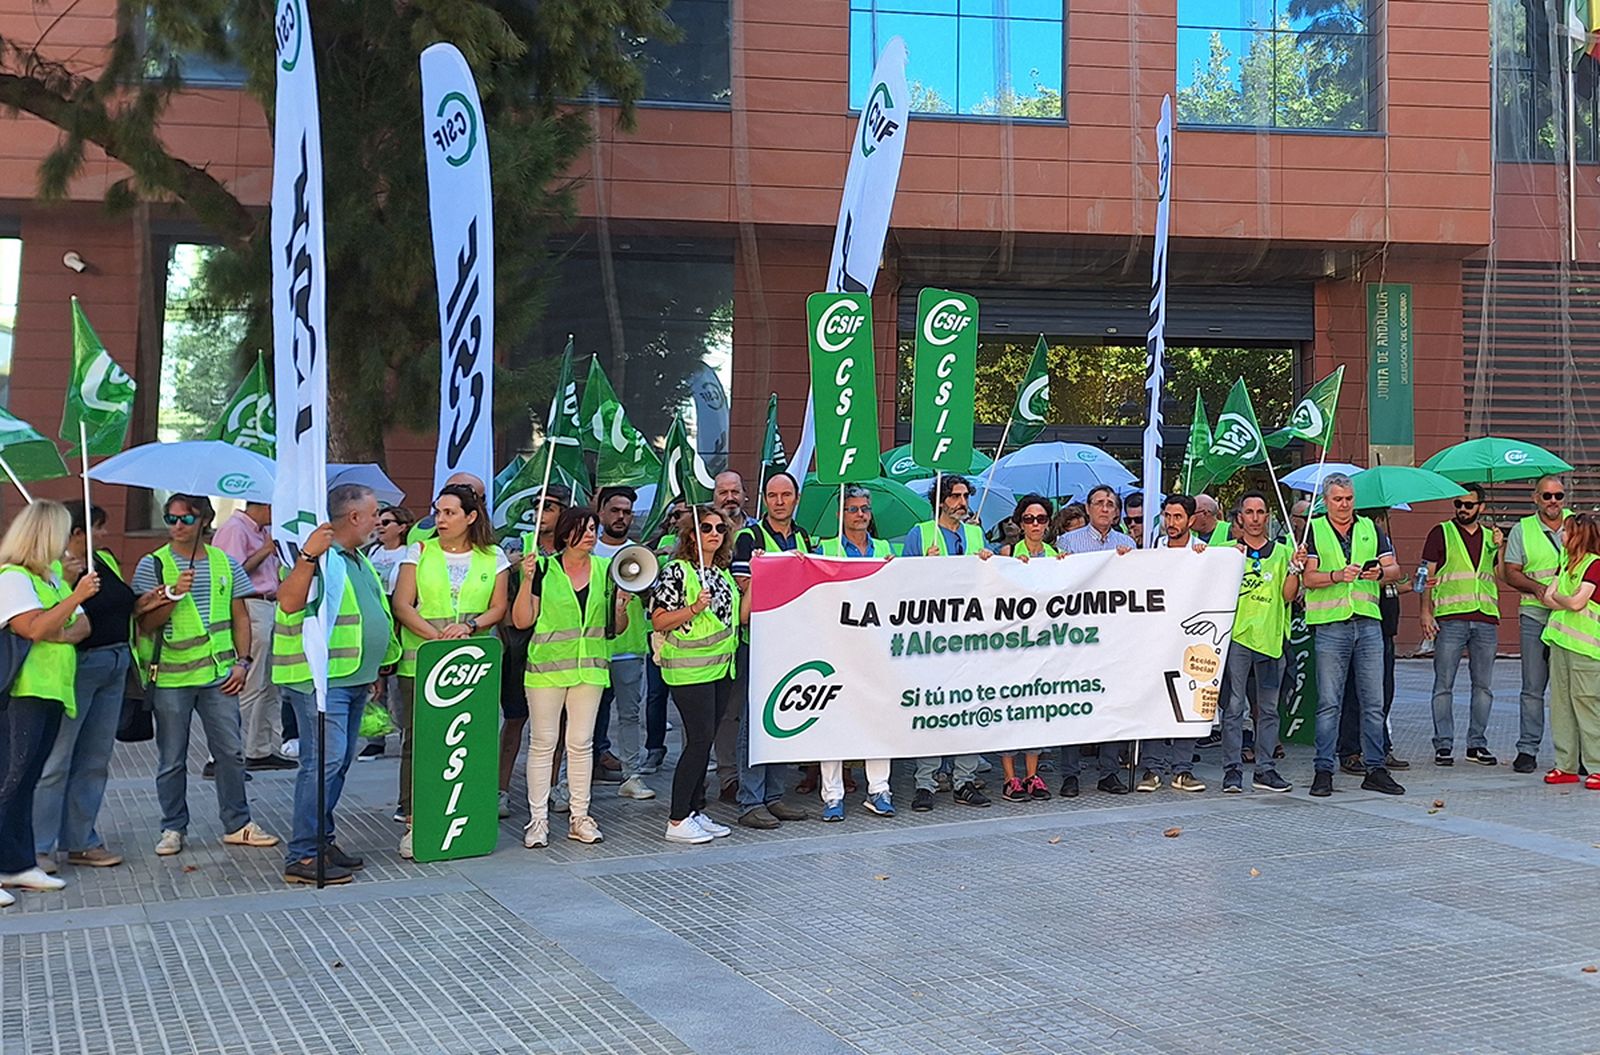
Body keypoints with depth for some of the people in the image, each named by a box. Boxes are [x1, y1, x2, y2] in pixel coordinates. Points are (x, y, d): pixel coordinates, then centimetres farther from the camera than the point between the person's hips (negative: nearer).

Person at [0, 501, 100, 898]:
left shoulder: (52, 576, 19)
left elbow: (83, 625, 14)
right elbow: (34, 628, -20)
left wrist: (65, 634, -7)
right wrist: (77, 596, -19)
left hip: (51, 693, 9)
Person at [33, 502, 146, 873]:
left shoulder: (106, 560, 12)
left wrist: (142, 602, 6)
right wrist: (67, 584, -29)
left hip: (115, 665, 9)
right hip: (76, 668, -8)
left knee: (96, 759, 12)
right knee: (56, 761, -4)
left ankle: (81, 842, 20)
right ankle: (38, 847, 3)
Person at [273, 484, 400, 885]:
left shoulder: (359, 559, 19)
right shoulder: (318, 554, -12)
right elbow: (289, 603, -27)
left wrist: (374, 670, 27)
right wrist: (307, 555, -37)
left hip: (354, 679, 10)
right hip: (321, 678, -10)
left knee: (339, 761, 13)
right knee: (324, 760, -13)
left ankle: (322, 840, 22)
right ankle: (302, 857, -9)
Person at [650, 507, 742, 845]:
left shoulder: (724, 573, 14)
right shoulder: (677, 571, -9)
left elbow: (741, 615, 17)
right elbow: (658, 621, -11)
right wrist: (695, 608, -22)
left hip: (721, 667, 8)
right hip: (690, 670, -8)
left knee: (704, 741, 10)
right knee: (699, 740, -10)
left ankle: (695, 812, 18)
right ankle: (676, 822, -4)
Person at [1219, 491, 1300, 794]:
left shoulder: (1282, 552, 11)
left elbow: (1287, 596, 4)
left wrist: (1295, 567, -10)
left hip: (1271, 637, 3)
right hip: (1237, 635, -3)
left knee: (1269, 708, 6)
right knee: (1234, 706, -4)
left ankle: (1264, 769, 12)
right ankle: (1232, 769, -1)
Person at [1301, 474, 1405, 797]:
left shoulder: (1370, 528, 15)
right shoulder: (1314, 530, 6)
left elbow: (1395, 570, 8)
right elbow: (1309, 577, -4)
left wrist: (1380, 573, -14)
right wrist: (1338, 576, -21)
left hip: (1368, 623, 3)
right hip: (1330, 624, -3)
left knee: (1373, 702, 5)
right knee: (1329, 703, -2)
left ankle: (1375, 768, 11)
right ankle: (1324, 771, 2)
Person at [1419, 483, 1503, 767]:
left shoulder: (1490, 536, 16)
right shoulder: (1441, 533, 4)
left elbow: (1500, 578, 12)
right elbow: (1428, 575, 1)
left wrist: (1499, 549, -1)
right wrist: (1426, 612, -8)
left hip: (1486, 619, 4)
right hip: (1450, 618, -4)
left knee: (1483, 685, 6)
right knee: (1444, 684, -3)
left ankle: (1477, 743, 14)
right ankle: (1443, 745, 2)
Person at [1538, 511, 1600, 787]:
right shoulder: (1567, 562, 17)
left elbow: (1576, 602, -18)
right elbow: (1548, 598, 11)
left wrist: (1557, 597, 1)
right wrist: (1566, 601, -7)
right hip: (1560, 640, 8)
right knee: (1560, 703, 9)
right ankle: (1566, 765, 14)